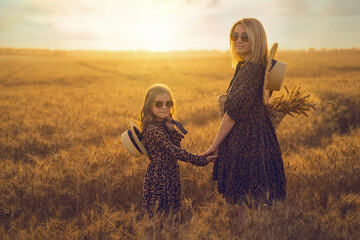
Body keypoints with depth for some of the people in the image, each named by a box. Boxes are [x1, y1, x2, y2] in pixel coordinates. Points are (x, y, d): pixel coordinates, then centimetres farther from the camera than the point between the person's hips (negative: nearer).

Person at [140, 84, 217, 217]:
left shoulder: (164, 124, 9)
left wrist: (171, 128, -14)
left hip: (170, 175, 9)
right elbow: (174, 151, -25)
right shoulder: (153, 129, -20)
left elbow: (177, 143, 2)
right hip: (159, 177, -9)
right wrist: (203, 161, -24)